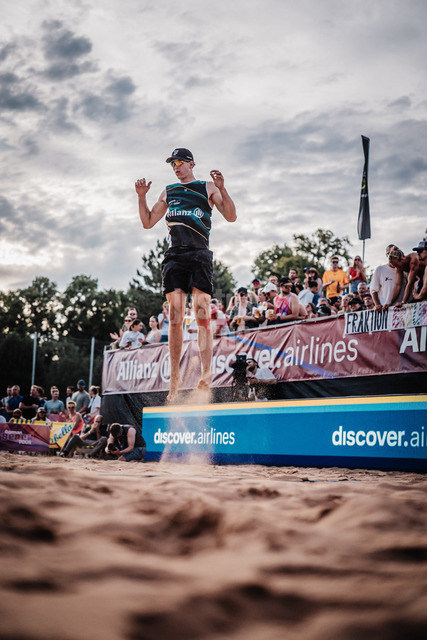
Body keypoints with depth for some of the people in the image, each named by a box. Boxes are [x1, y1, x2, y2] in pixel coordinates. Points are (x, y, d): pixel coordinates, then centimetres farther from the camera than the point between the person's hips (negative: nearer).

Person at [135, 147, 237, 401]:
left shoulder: (208, 188, 12)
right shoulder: (168, 192, 23)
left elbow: (231, 216, 1)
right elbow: (148, 222, 22)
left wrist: (222, 189, -12)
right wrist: (142, 197, 9)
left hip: (199, 255, -3)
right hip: (175, 256, 3)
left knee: (203, 315, -14)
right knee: (175, 318, -3)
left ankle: (206, 374, -19)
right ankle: (175, 377, 0)